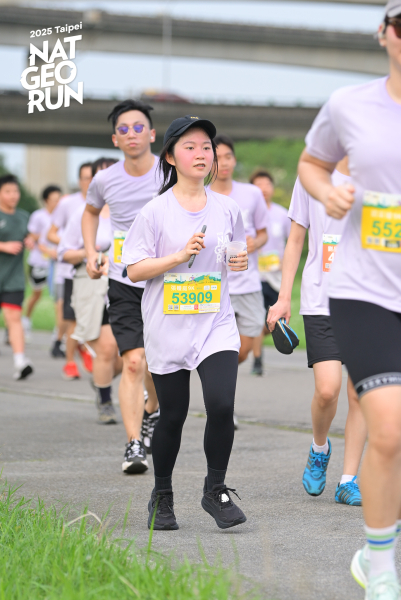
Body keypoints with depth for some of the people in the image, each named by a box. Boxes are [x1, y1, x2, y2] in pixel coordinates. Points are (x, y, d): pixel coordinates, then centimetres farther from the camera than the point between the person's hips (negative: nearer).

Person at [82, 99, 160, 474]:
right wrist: (90, 252, 8)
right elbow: (91, 212, 20)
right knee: (134, 363, -14)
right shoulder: (105, 180, -3)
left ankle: (152, 413, 44)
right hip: (124, 283, 0)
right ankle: (134, 445, -14)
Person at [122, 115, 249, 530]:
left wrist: (241, 263, -2)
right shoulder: (155, 211, -4)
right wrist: (180, 255, -17)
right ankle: (161, 496, 26)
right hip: (168, 326, -2)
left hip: (216, 324, 2)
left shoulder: (226, 209, 6)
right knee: (172, 415, 5)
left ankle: (215, 491, 3)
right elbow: (134, 269, -6)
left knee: (222, 406, -15)